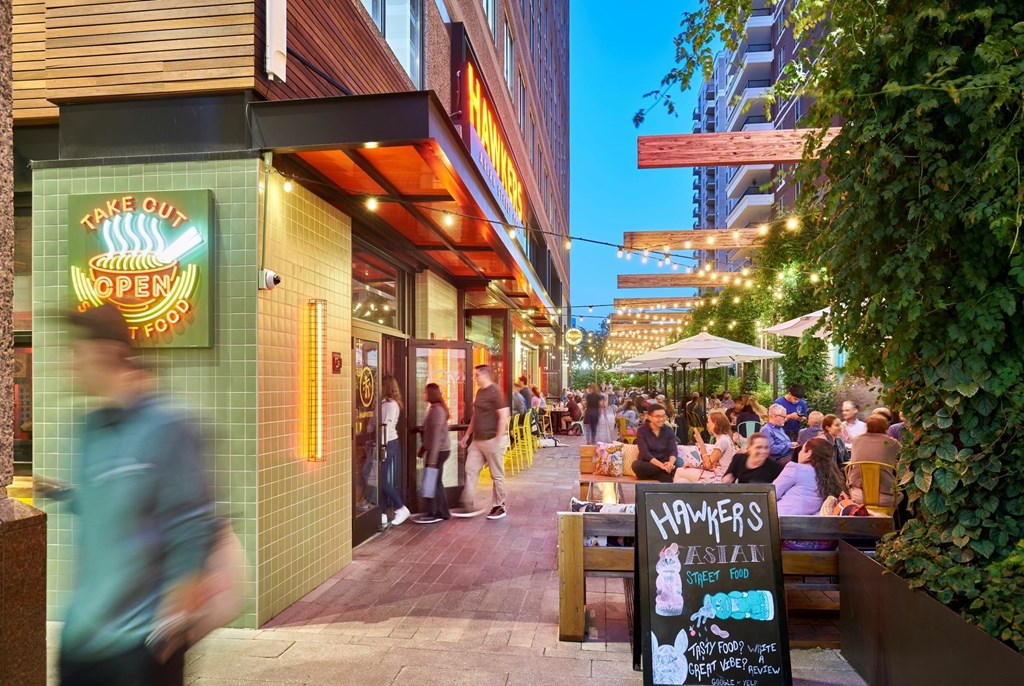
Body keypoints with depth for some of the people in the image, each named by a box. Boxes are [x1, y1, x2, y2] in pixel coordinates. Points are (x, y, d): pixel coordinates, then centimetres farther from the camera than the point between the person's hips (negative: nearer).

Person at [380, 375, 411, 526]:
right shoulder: (384, 403, 14)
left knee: (382, 480, -7)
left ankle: (401, 509, 3)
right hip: (386, 444, 8)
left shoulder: (390, 404, -11)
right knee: (381, 479, 8)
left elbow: (387, 426, -17)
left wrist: (384, 447, -21)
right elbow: (382, 425, 10)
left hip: (389, 444, -8)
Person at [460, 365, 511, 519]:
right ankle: (470, 506, 8)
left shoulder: (495, 391, -13)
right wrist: (467, 435, 21)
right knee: (470, 470, 4)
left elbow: (504, 416, -18)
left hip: (492, 440, -9)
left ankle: (499, 507, 15)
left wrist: (498, 439, -21)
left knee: (497, 475, 3)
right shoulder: (479, 391, 13)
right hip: (478, 440, 9)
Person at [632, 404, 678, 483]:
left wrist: (670, 463, -29)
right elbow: (644, 452, -14)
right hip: (647, 465, 1)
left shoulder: (669, 431, 7)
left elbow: (673, 451, -5)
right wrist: (661, 465, -30)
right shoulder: (641, 431, -3)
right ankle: (666, 469, -27)